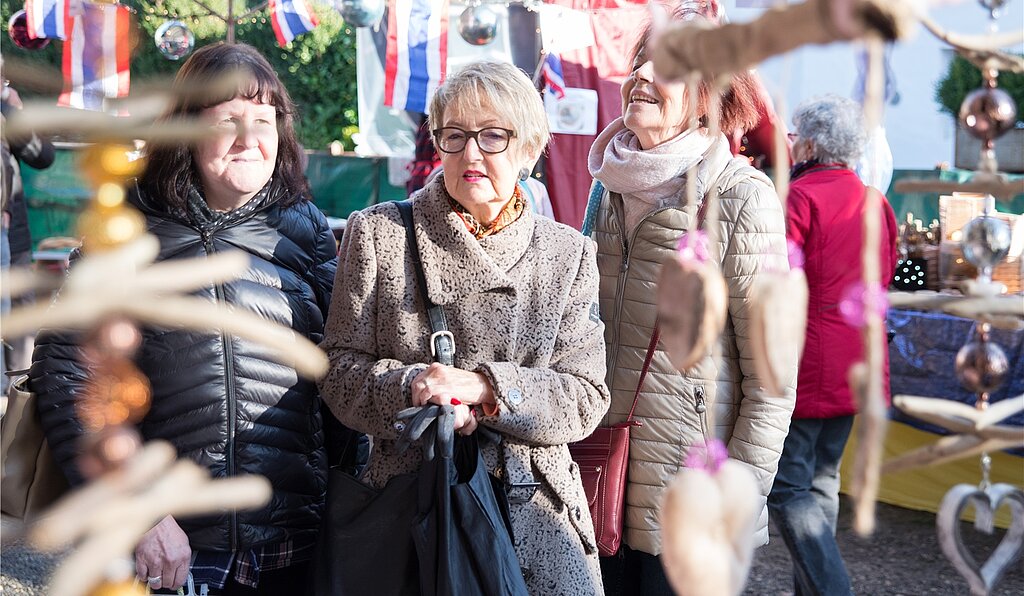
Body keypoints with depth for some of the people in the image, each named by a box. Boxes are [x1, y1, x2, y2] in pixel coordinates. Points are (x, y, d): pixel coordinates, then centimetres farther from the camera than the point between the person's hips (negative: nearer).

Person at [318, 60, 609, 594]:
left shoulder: (568, 254, 5)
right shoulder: (377, 234, 2)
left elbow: (586, 398, -1)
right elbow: (339, 367, 1)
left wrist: (484, 386, -17)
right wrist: (410, 386, -19)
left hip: (535, 508, 1)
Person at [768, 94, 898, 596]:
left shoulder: (799, 197, -14)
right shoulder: (876, 203, 9)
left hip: (805, 367, -8)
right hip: (854, 368, 8)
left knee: (788, 487, -4)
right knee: (822, 478, 17)